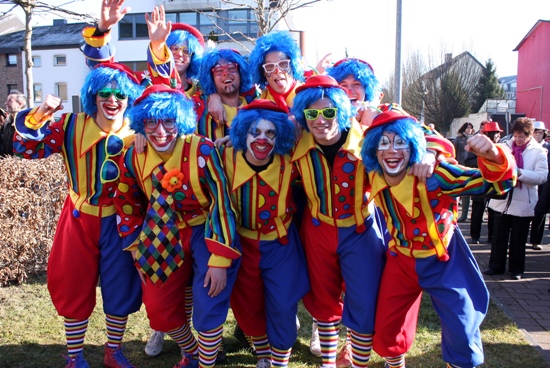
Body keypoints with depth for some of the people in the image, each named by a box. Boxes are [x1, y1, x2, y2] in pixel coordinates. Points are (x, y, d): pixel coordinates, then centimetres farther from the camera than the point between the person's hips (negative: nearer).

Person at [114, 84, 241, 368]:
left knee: (208, 308, -12)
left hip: (207, 232, -5)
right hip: (166, 237, 5)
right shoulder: (133, 157, -7)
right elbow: (128, 205, 7)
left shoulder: (202, 150, -22)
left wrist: (220, 260, -20)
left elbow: (222, 201, -19)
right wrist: (138, 250, 7)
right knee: (158, 310, 8)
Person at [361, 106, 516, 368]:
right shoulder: (374, 178, -12)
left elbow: (496, 182, -29)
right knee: (386, 331, 11)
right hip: (401, 260, 3)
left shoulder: (434, 174, -26)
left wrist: (493, 156, -47)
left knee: (462, 333, 2)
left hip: (443, 261, -3)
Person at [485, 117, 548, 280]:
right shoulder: (505, 147, 5)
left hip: (523, 203, -2)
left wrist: (520, 173, -26)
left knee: (518, 239, 9)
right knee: (499, 236, 10)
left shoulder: (538, 151, -4)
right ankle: (496, 265, 22)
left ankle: (516, 268, 22)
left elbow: (542, 176, -14)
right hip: (502, 200, 3)